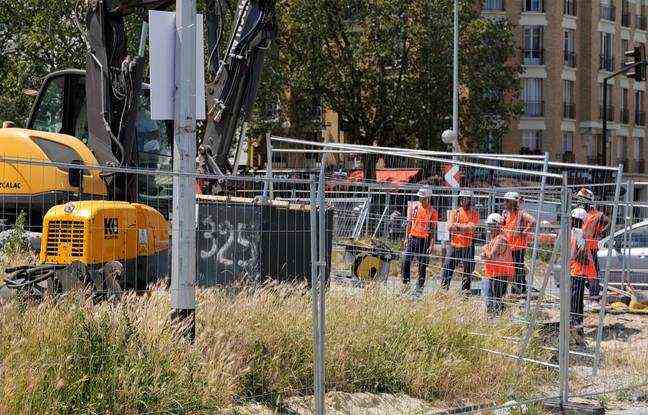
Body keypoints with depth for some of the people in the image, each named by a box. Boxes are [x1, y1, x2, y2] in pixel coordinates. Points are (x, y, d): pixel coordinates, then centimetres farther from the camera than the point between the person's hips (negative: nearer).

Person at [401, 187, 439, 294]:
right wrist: (406, 238, 9)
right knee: (406, 261, -7)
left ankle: (420, 286, 6)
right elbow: (409, 223, 13)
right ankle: (405, 282, 6)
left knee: (422, 264, 0)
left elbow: (433, 229, 0)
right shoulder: (414, 207, 7)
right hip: (412, 237, 2)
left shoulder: (432, 211, -1)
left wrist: (432, 245, -6)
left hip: (424, 240, -2)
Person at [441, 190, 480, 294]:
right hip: (454, 245, 2)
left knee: (468, 269, 2)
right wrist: (465, 227, -13)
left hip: (468, 246, -2)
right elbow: (450, 227, -4)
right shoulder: (454, 212, 8)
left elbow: (472, 228, -13)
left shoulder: (474, 213, 1)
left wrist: (457, 226, -11)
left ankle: (465, 290, 12)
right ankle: (443, 288, 9)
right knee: (448, 267, 2)